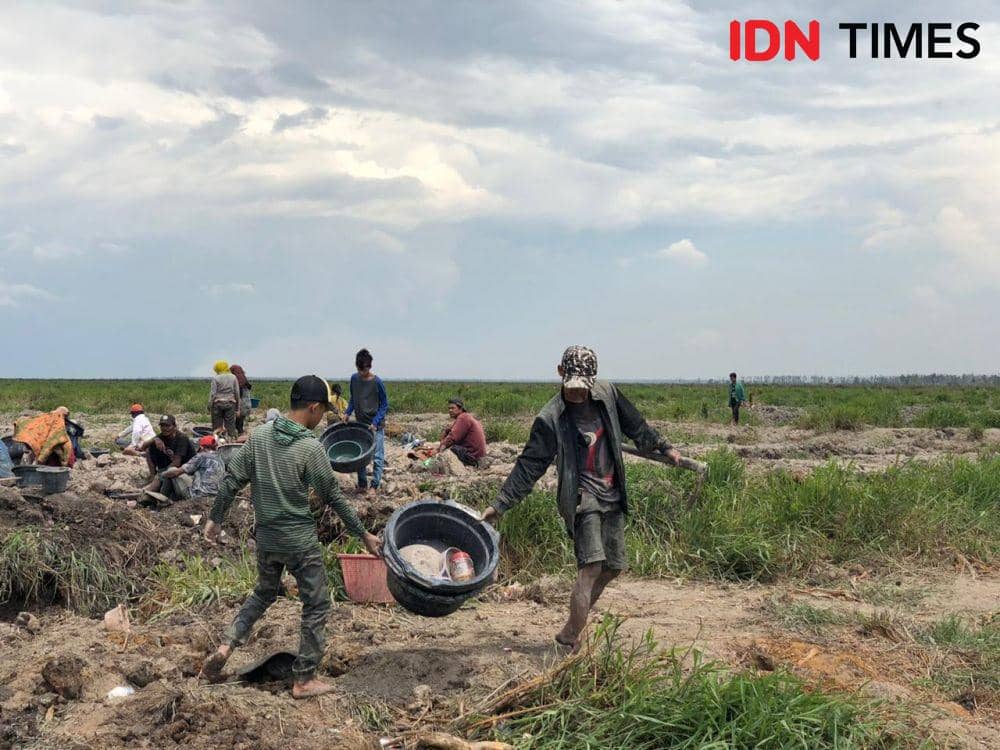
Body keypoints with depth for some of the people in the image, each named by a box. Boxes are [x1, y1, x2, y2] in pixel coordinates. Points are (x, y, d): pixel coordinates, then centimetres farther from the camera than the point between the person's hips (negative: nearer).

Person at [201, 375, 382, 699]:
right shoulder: (311, 448, -17)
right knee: (316, 605, 9)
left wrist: (215, 519, 11)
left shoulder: (259, 435, -3)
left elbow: (232, 480, 0)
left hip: (265, 537, 6)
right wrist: (364, 535, -2)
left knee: (263, 593, 26)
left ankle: (226, 647, 11)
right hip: (300, 541, -6)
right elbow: (333, 497, -11)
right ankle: (304, 680, 15)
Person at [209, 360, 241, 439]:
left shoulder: (216, 378, -4)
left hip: (217, 403, -2)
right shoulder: (233, 377, 5)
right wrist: (237, 408, 9)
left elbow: (213, 394, -7)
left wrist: (209, 407, 1)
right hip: (230, 403, 2)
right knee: (230, 426, 3)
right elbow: (237, 393, 5)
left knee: (217, 427, 4)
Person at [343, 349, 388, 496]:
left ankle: (374, 485, 4)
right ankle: (362, 484, 19)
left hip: (376, 426, -5)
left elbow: (384, 405, -9)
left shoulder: (377, 382, -16)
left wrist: (375, 423, -17)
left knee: (377, 456, -3)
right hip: (360, 423, 5)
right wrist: (348, 413, -1)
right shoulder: (354, 379, -1)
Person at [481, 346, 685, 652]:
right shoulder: (551, 418, -12)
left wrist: (663, 447, 23)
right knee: (592, 566, -20)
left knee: (613, 567, 8)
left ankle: (571, 630, 23)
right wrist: (500, 504, -14)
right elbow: (529, 465, -10)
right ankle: (571, 637, -15)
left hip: (612, 495, 6)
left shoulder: (607, 394, 0)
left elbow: (635, 425, 18)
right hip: (582, 497, -6)